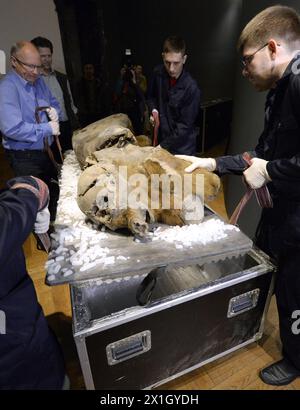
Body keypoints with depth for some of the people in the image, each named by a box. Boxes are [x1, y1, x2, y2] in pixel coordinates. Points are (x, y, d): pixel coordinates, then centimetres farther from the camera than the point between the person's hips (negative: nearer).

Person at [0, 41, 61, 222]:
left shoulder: (38, 81, 5)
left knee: (54, 193, 21)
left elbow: (54, 103, 18)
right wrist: (47, 129, -21)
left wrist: (54, 111, -7)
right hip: (25, 158, -8)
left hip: (48, 151, 8)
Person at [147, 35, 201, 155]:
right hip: (160, 138, 4)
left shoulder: (191, 88, -19)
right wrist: (153, 110, -5)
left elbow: (184, 126, -17)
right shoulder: (158, 73, -4)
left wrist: (162, 147, -20)